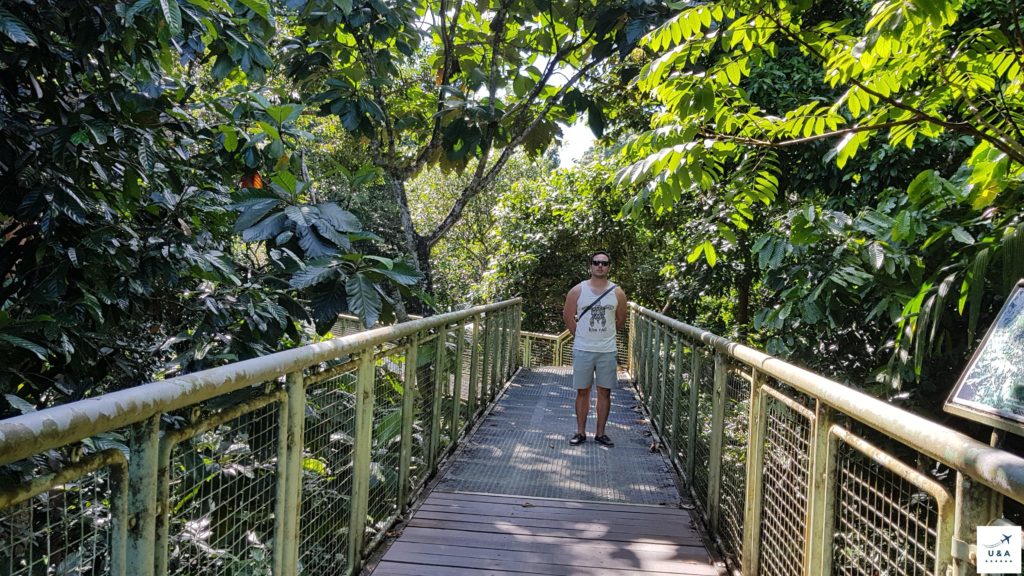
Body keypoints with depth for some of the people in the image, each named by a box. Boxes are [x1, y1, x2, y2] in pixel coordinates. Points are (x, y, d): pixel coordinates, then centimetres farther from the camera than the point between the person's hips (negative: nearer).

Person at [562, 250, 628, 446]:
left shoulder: (618, 293, 1)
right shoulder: (577, 291, -2)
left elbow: (620, 321, 14)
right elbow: (568, 316, 8)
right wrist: (581, 335, 10)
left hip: (607, 351, 1)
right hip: (583, 349, -1)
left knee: (604, 392, 6)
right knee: (582, 391, 6)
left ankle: (600, 433, 16)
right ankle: (581, 432, 15)